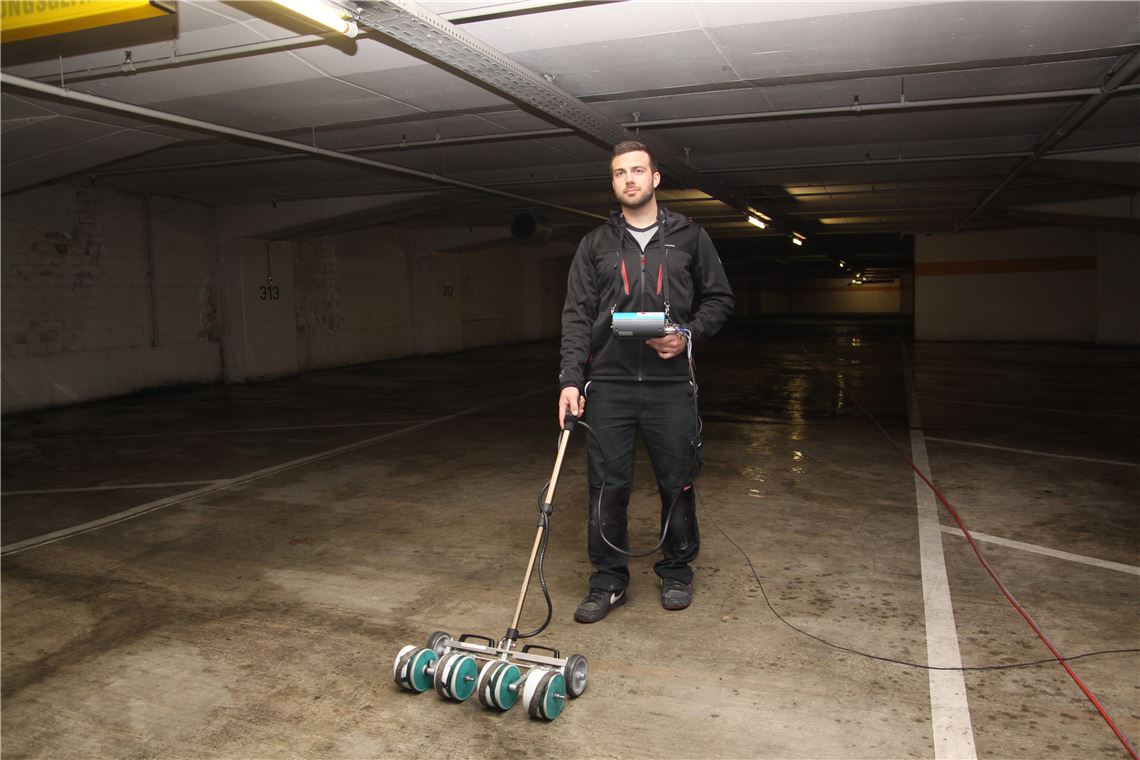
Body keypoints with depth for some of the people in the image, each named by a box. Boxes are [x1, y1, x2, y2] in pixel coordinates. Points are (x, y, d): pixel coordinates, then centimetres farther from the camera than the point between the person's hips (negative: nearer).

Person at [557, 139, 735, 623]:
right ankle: (608, 581, 19)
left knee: (677, 484, 9)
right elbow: (577, 314, 3)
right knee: (607, 487, 4)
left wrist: (689, 334, -8)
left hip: (670, 384, 0)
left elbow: (720, 299, 11)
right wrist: (571, 378, -8)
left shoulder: (689, 237, 7)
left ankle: (676, 572, 29)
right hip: (609, 385, 1)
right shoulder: (595, 244, 8)